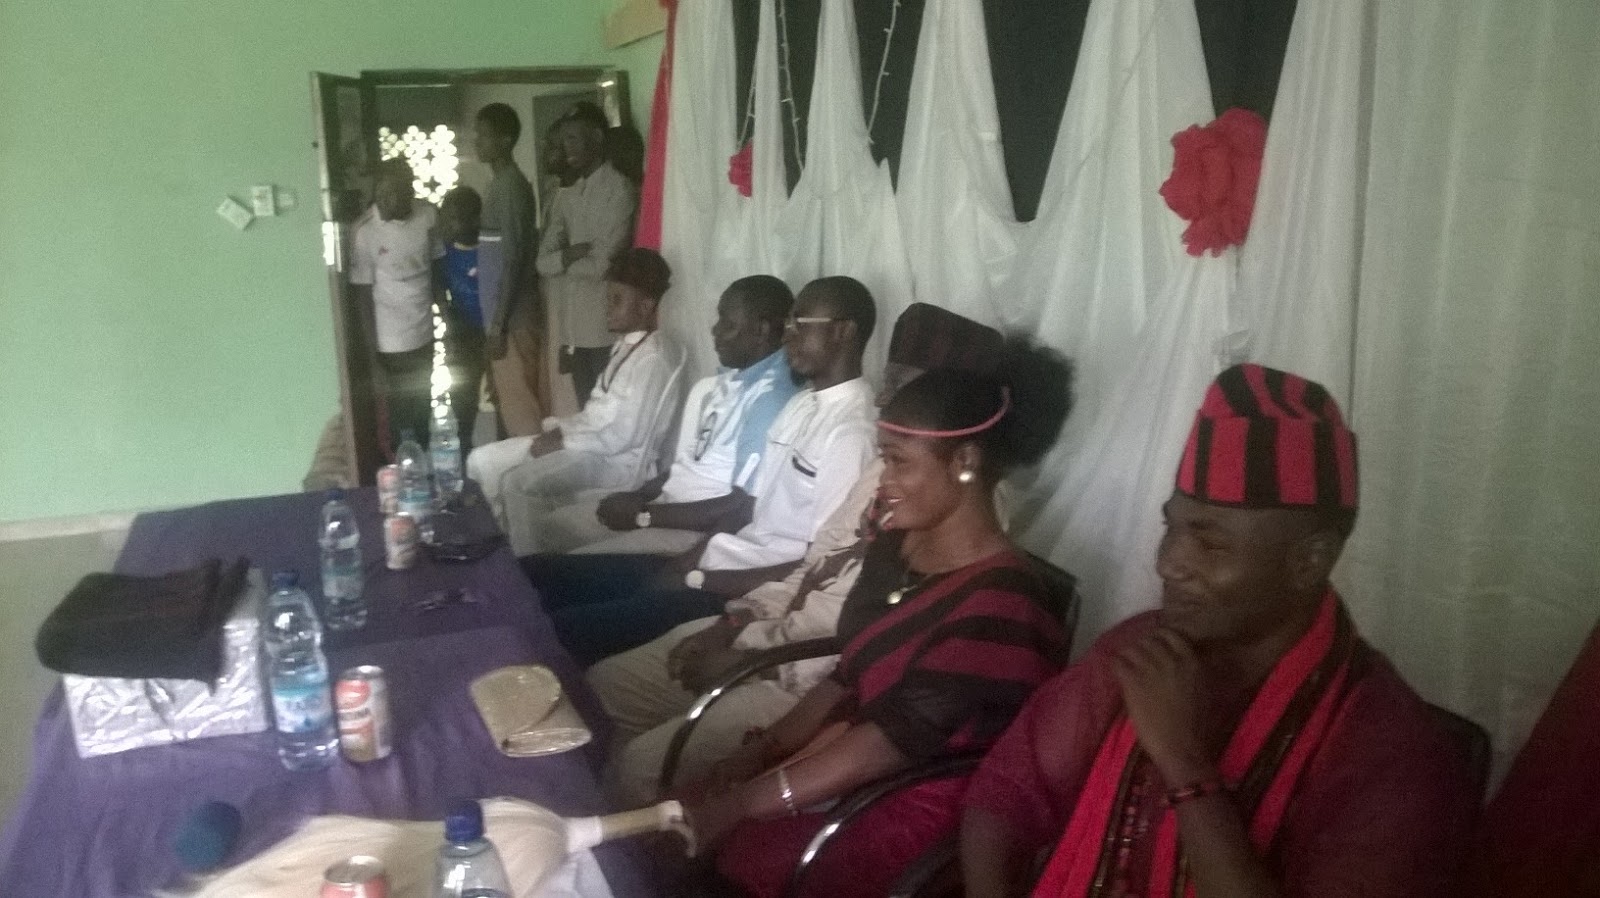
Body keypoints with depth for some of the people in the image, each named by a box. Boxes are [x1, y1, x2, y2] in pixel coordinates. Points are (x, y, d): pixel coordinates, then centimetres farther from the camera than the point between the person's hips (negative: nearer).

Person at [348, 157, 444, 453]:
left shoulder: (428, 215, -6)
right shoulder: (365, 231, -17)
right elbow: (363, 290, -12)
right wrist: (372, 343, -10)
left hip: (425, 331, 5)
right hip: (394, 339, -5)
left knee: (423, 403, 19)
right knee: (402, 409, 5)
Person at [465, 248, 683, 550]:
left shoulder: (654, 356, -17)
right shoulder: (625, 345, 13)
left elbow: (624, 434, -21)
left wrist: (563, 441, -13)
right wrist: (560, 427, 1)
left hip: (617, 459, -10)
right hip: (592, 443, 10)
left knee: (518, 481, -28)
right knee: (483, 460, 5)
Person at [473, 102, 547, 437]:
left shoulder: (510, 186, -14)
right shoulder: (501, 185, 16)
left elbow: (513, 259, -19)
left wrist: (498, 324, -19)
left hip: (512, 319, -9)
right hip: (507, 317, 9)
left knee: (519, 407, -5)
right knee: (511, 403, 13)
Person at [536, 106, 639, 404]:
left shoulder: (618, 189, -8)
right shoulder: (566, 197, 14)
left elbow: (602, 264, -14)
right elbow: (543, 261, 7)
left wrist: (561, 263, 2)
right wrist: (570, 256, -12)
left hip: (606, 329, -6)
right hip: (573, 327, 7)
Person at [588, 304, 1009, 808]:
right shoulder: (891, 467, 8)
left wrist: (747, 652, -15)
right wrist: (731, 625, 2)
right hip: (775, 633, 9)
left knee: (644, 765, -17)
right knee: (605, 684, 9)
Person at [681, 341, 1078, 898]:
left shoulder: (1002, 606, -24)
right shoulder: (896, 547, 2)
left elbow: (896, 741, -25)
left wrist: (742, 803, -22)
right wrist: (762, 749, -4)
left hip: (918, 802, -7)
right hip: (850, 752, 8)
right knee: (689, 811, -6)